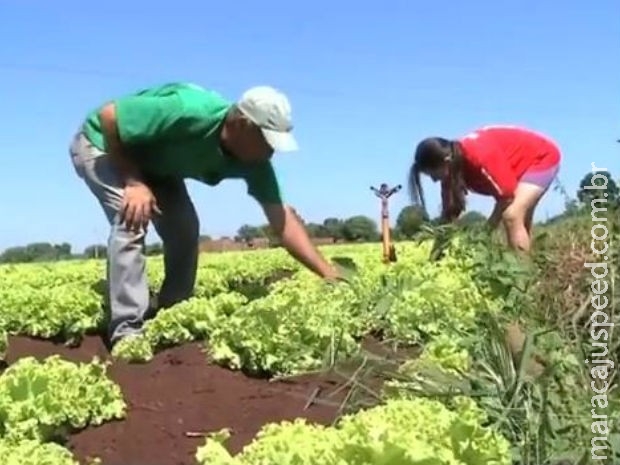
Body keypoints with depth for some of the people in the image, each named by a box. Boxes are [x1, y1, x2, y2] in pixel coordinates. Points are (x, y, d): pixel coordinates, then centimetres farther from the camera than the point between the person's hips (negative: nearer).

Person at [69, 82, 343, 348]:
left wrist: (328, 273, -23)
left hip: (152, 161, 7)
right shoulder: (188, 113, -41)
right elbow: (109, 115, -32)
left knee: (184, 228, -3)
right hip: (102, 144, -7)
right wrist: (132, 182, -31)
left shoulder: (254, 161, -19)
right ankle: (126, 331, -19)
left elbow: (282, 219, -18)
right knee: (132, 220, -25)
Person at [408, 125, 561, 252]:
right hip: (524, 160, 9)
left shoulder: (480, 157, -36)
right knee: (521, 223, 13)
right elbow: (450, 210, -4)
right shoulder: (454, 165, -10)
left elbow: (507, 195, -26)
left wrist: (486, 232, -16)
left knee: (512, 216, -24)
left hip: (542, 156, -9)